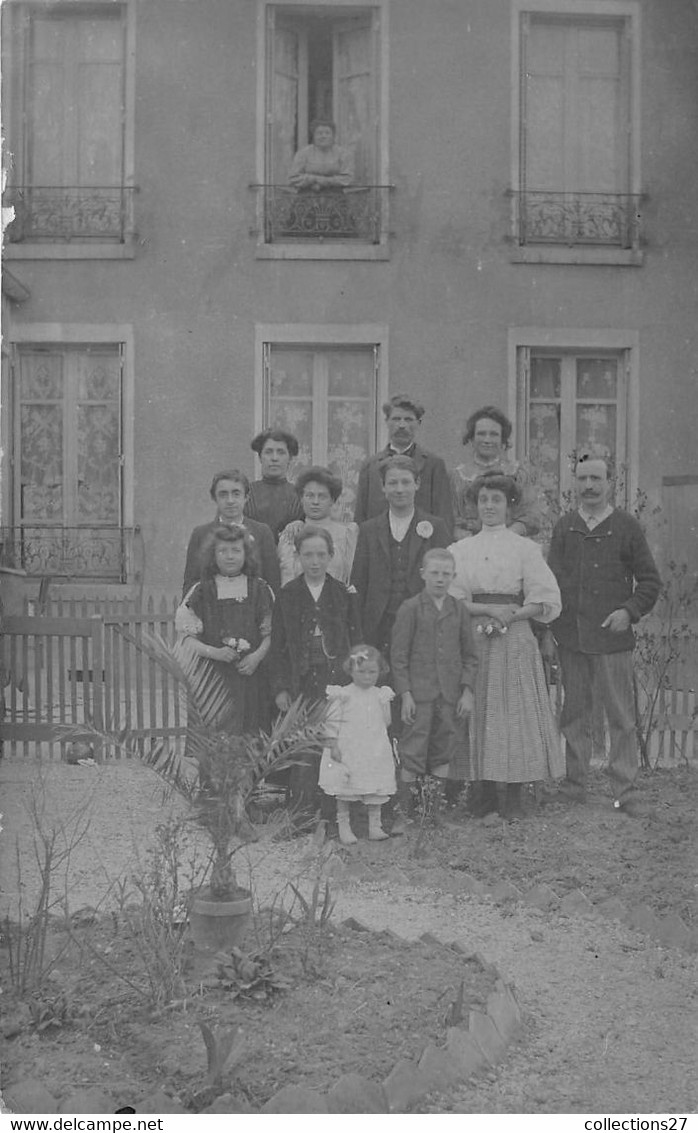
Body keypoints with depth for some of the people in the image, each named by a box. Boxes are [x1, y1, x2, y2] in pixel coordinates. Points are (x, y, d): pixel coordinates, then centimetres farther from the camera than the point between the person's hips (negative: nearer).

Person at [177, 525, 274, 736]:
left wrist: (257, 656, -11)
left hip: (250, 674, 1)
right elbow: (189, 637, 3)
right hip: (212, 678, -1)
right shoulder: (203, 591, 5)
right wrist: (214, 652, -12)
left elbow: (271, 633, 6)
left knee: (249, 733, -1)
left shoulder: (259, 590, 7)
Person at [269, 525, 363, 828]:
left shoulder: (345, 594, 7)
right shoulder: (287, 595, 6)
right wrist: (280, 687, -1)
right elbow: (278, 646, 6)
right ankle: (303, 809, -1)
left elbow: (356, 641, 9)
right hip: (301, 682, 0)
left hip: (337, 679, 0)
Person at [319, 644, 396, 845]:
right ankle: (344, 826, 13)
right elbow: (333, 721, -5)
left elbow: (386, 722, 14)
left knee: (376, 790, 3)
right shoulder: (343, 695, -4)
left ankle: (375, 826, 12)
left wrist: (385, 702, 2)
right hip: (347, 750, -3)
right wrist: (333, 745, -10)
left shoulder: (381, 695, 8)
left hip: (375, 751, 3)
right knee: (344, 790, 2)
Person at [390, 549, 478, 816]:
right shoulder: (410, 608, -2)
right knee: (412, 753, -2)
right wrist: (405, 694, -9)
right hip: (419, 692, -4)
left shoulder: (459, 610, 8)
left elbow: (470, 655, 11)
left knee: (445, 752, 9)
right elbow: (398, 655, -3)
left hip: (450, 694, 4)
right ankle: (404, 810, 7)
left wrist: (467, 691, 2)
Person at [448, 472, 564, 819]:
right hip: (472, 640, 2)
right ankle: (482, 794, 6)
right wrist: (487, 610, -10)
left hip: (514, 639, -1)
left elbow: (545, 600, 0)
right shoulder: (460, 550, 10)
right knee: (477, 712, -1)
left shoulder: (525, 548, 4)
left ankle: (511, 797, 3)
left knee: (513, 712, -4)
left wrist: (508, 616, -13)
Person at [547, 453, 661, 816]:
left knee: (621, 717, -1)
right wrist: (549, 623, 4)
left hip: (612, 638, -3)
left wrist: (630, 611, -11)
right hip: (569, 637, 3)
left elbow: (649, 580, 4)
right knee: (573, 714, 10)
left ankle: (625, 791, 7)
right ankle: (574, 783, 21)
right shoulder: (563, 527, 10)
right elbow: (550, 578, 13)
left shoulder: (626, 527, 2)